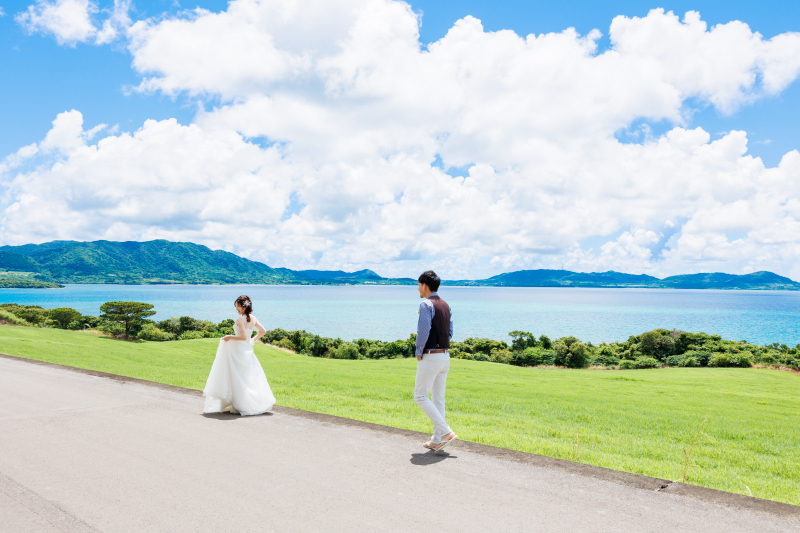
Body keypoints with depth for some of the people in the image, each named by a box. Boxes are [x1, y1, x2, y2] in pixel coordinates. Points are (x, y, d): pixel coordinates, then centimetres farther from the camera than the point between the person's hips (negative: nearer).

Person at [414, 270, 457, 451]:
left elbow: (423, 332, -21)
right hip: (445, 355, 9)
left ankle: (446, 432, -6)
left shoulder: (426, 305, -14)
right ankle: (436, 440, 17)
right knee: (438, 399, 12)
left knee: (420, 397, 0)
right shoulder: (445, 305, 13)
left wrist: (418, 353, -8)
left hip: (430, 357, -9)